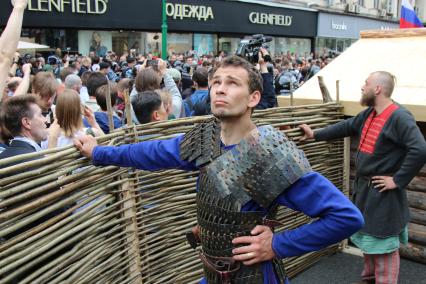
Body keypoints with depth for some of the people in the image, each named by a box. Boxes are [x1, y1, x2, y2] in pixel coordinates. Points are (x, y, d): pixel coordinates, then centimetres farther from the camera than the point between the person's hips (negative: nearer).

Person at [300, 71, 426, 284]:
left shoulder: (400, 117, -21)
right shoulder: (369, 113, 7)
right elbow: (347, 127, 20)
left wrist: (398, 180, -23)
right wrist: (315, 135, 24)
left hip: (383, 193, -9)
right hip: (363, 187, 9)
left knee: (383, 245, 2)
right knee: (367, 238, 23)